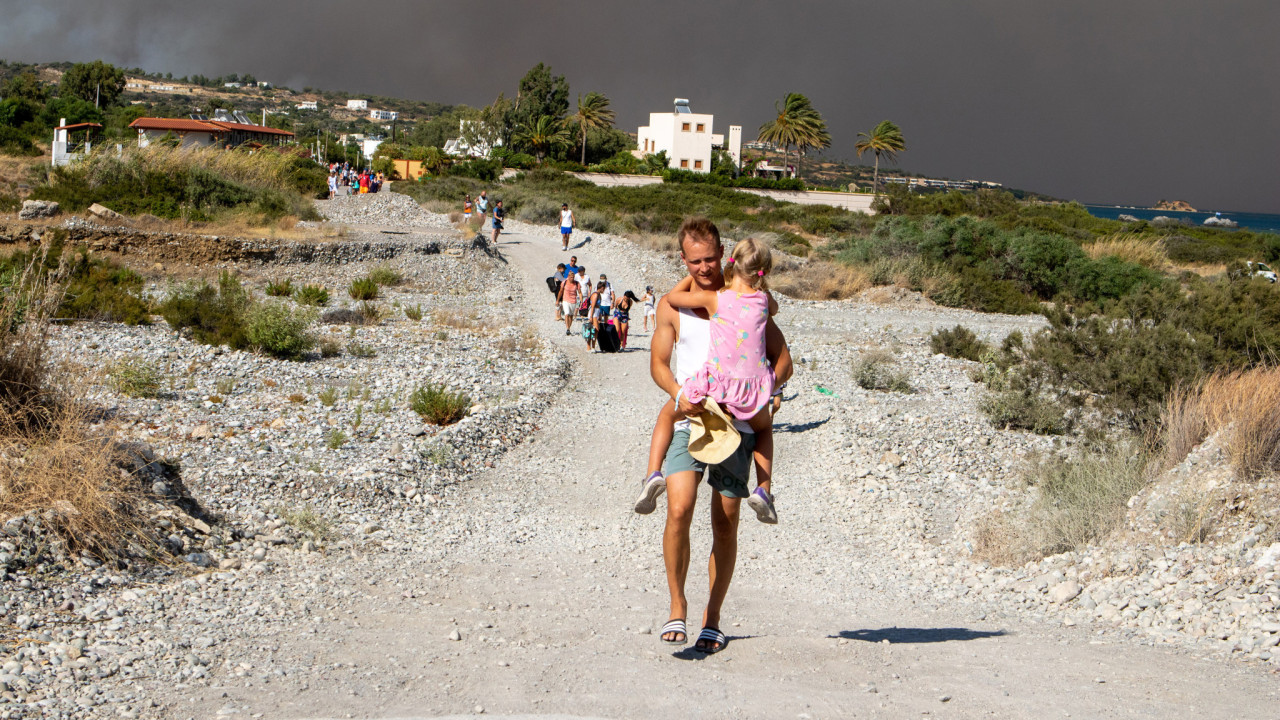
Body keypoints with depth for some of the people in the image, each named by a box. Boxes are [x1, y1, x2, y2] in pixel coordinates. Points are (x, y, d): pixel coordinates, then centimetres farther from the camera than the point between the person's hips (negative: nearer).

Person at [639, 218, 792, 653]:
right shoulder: (672, 305, 7)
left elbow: (782, 359, 7)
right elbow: (658, 362, 9)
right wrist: (678, 394, -12)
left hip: (735, 425, 0)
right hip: (688, 422, 0)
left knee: (725, 523, 2)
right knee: (679, 511, -17)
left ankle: (712, 619, 15)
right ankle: (677, 606, -1)